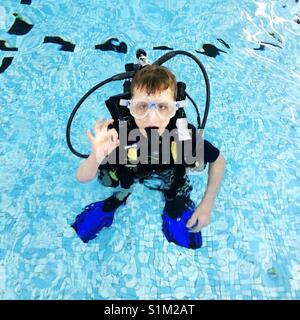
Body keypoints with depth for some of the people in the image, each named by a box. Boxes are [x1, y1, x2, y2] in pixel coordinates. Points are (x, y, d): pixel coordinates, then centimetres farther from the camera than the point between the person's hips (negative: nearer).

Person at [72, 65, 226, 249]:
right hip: (129, 174, 0)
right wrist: (96, 157, -50)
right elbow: (82, 178, -28)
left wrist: (207, 204, -15)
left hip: (171, 177, 0)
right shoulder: (119, 132, -36)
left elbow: (219, 161, -15)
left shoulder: (185, 134, -35)